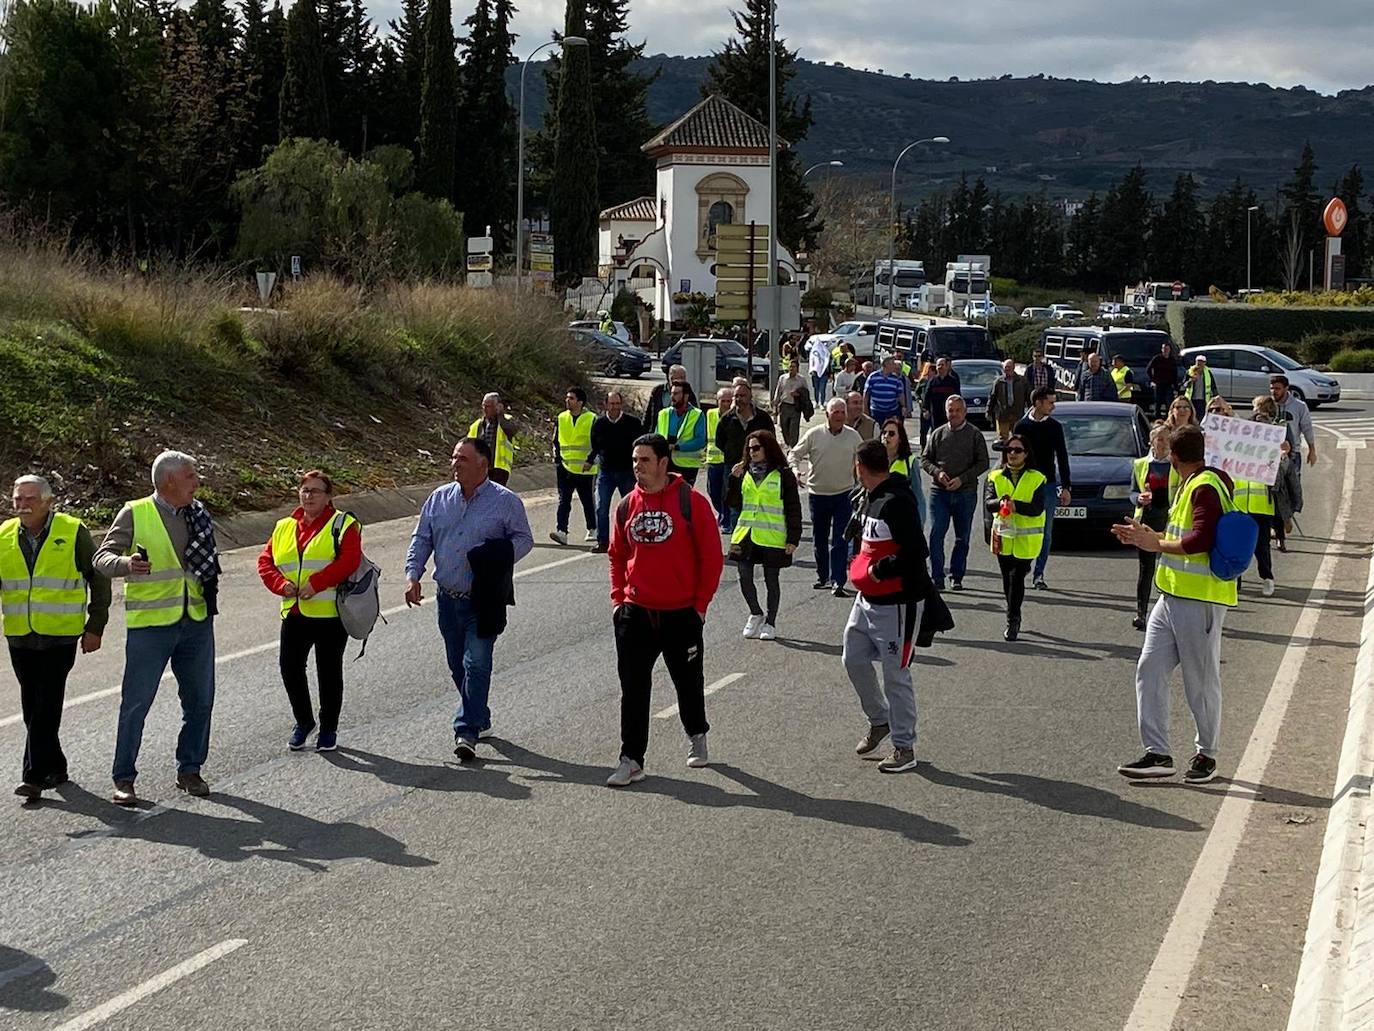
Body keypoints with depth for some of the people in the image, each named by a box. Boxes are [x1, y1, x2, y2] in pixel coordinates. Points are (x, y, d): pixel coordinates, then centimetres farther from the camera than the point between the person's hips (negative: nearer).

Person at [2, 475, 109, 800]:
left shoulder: (73, 532, -4)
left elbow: (98, 578, 2)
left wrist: (95, 627, -1)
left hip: (60, 635, -5)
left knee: (47, 705, -10)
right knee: (32, 708, 10)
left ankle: (35, 776, -10)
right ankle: (55, 768, 24)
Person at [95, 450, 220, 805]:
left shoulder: (198, 513, 9)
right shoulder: (134, 514, -6)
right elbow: (103, 557, -8)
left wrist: (211, 587, 10)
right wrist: (126, 564, -28)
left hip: (196, 620, 5)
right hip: (150, 624, -5)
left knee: (199, 700, 10)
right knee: (136, 702, -2)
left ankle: (189, 771, 24)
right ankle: (123, 779, 8)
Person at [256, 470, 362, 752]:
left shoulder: (342, 524, -1)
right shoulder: (284, 528, 15)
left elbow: (349, 560, -15)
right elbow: (266, 562, 11)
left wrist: (317, 584, -21)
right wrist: (282, 585, -9)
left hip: (330, 613, -4)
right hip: (294, 612, 4)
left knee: (329, 671, 3)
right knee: (289, 667, 1)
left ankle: (328, 729, 18)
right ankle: (303, 721, 22)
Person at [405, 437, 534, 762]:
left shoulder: (506, 501, -5)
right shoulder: (439, 498, 8)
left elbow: (524, 539, -1)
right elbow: (421, 539, 12)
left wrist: (499, 557, -18)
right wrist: (412, 575, -2)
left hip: (483, 601, -5)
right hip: (447, 599, 5)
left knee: (476, 664, -12)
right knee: (457, 666, 13)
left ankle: (467, 731, -12)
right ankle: (480, 719, 30)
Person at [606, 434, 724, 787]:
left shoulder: (691, 502, -9)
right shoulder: (627, 506, 4)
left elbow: (712, 556, -5)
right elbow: (618, 556, 15)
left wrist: (700, 603, -6)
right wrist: (618, 599, 6)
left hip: (682, 613, -3)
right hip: (635, 613, 3)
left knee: (688, 681, 14)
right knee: (633, 689, 0)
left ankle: (696, 735, 39)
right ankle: (632, 760, 4)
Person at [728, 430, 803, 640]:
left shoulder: (783, 475, -4)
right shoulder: (745, 473, 9)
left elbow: (793, 509, -3)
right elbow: (733, 502, 7)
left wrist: (793, 538, -8)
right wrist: (734, 479, -8)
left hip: (772, 537, -4)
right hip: (745, 535, 4)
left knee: (771, 580, 6)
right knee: (744, 578, -1)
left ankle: (770, 623, 19)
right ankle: (756, 614, 21)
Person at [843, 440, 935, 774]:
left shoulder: (897, 503, -22)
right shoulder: (869, 499, 9)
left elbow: (916, 553, -27)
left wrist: (879, 571, -18)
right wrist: (859, 564, 8)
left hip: (897, 603, -10)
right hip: (867, 599, 10)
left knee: (895, 675, -2)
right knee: (854, 660, 16)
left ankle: (904, 748, 9)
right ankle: (879, 720, 36)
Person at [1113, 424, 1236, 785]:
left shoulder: (1206, 488, -15)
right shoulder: (1189, 486, 16)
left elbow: (1200, 541, -25)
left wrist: (1157, 543, -14)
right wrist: (1146, 535, 16)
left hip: (1200, 601, -10)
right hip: (1173, 595, 10)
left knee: (1201, 683, 2)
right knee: (1150, 671, 4)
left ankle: (1206, 755, 16)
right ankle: (1157, 754, 5)